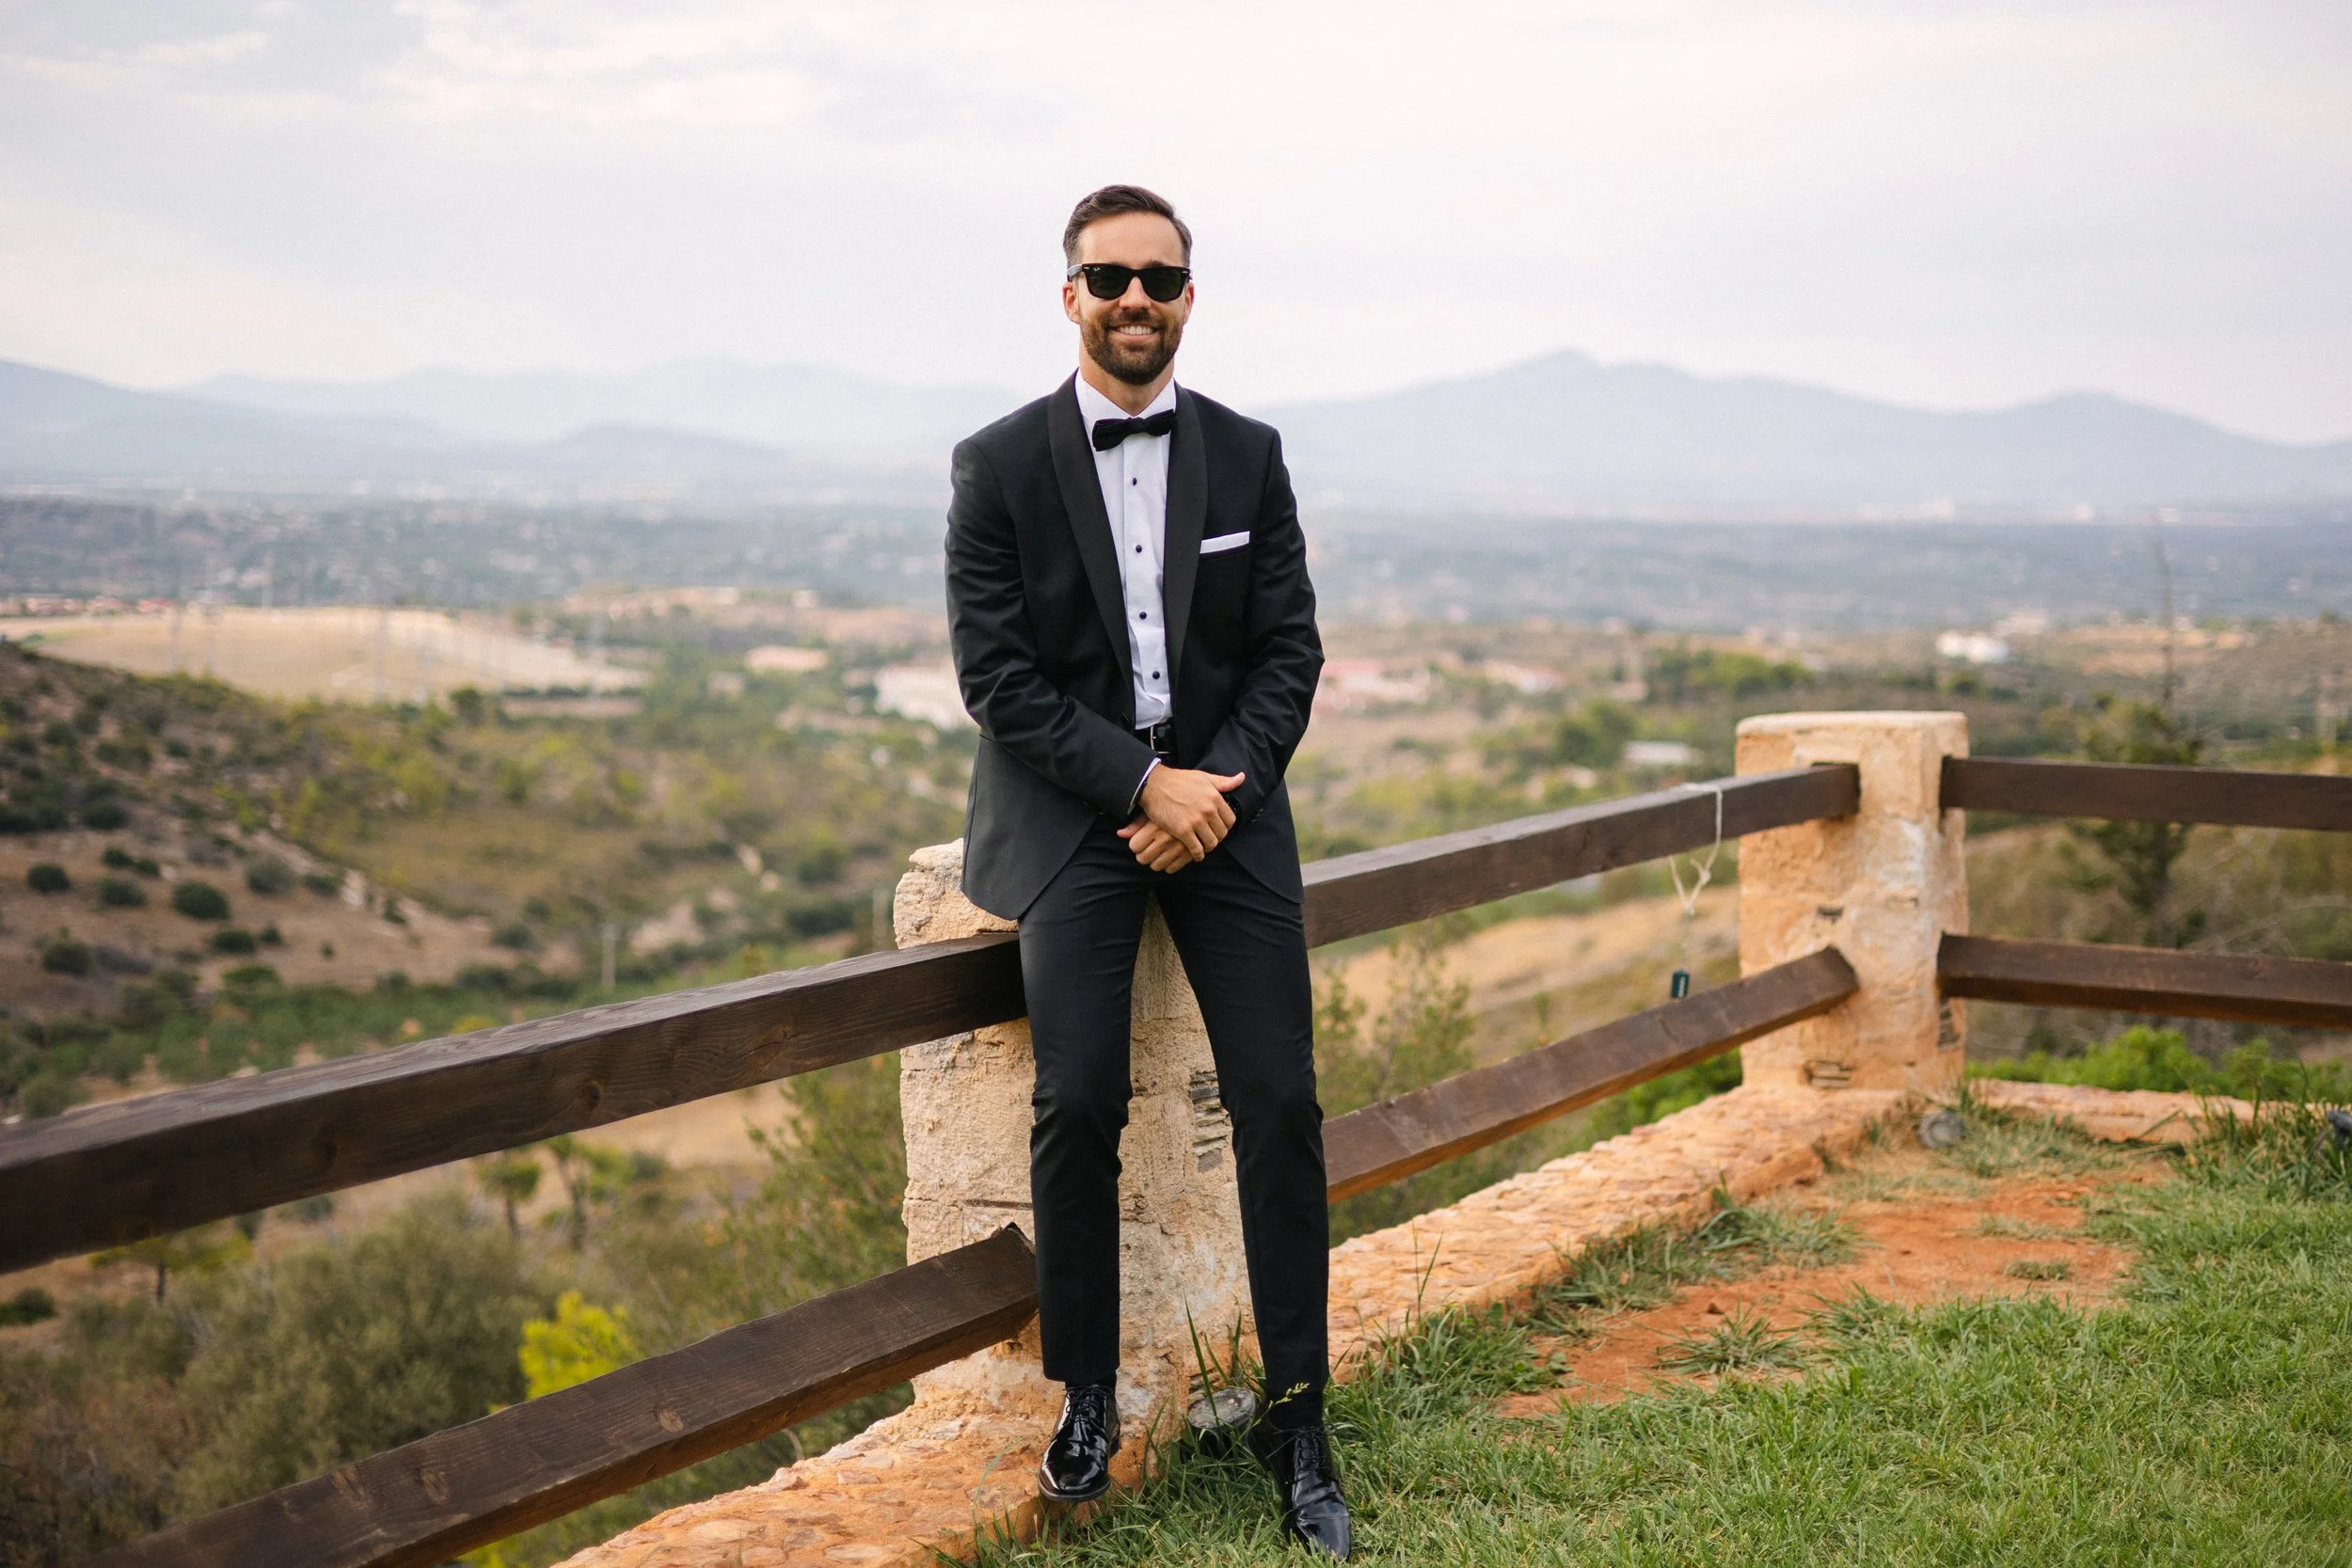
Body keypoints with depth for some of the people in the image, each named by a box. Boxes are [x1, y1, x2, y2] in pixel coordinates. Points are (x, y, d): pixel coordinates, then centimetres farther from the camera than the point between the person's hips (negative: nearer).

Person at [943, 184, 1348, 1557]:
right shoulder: (1000, 467, -1)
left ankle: (1297, 1419, 7)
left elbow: (1290, 651, 5)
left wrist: (1218, 787, -11)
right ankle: (1086, 1400, 7)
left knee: (1280, 1103, -4)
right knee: (1079, 1105, -12)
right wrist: (1142, 785, -14)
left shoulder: (1248, 456, 6)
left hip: (1225, 802, 2)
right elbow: (998, 675, -6)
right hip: (1072, 814, -2)